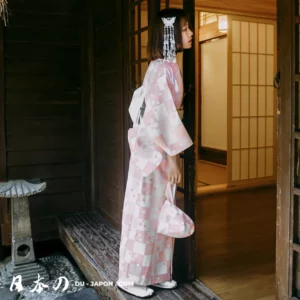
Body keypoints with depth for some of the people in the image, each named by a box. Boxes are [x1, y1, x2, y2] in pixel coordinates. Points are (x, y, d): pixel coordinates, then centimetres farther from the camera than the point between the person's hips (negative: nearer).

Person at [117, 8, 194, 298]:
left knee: (160, 213, 14)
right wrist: (172, 157, -19)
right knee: (144, 214, 1)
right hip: (153, 151, -9)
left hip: (161, 148, 9)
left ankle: (155, 273, 28)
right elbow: (161, 115, -21)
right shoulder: (162, 68, -16)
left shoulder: (169, 66, 13)